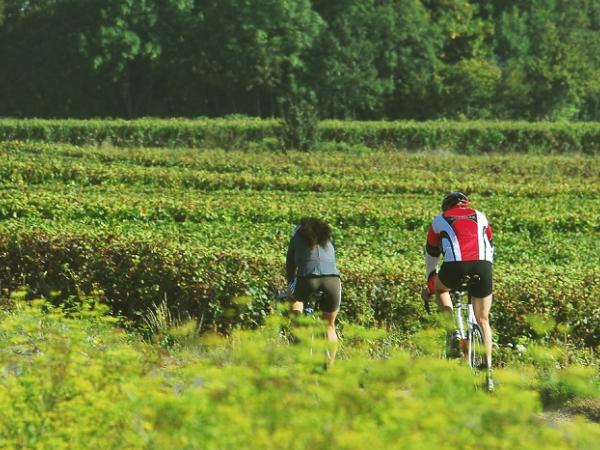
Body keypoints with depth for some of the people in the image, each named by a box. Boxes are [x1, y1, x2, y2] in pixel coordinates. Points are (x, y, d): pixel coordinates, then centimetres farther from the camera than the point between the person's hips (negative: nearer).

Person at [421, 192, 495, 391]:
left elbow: (431, 254, 36)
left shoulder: (440, 220, 27)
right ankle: (488, 371, 11)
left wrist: (430, 284, 49)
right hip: (482, 266, 2)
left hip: (455, 266, -2)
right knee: (482, 320, 16)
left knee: (440, 288, 34)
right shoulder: (480, 217, 31)